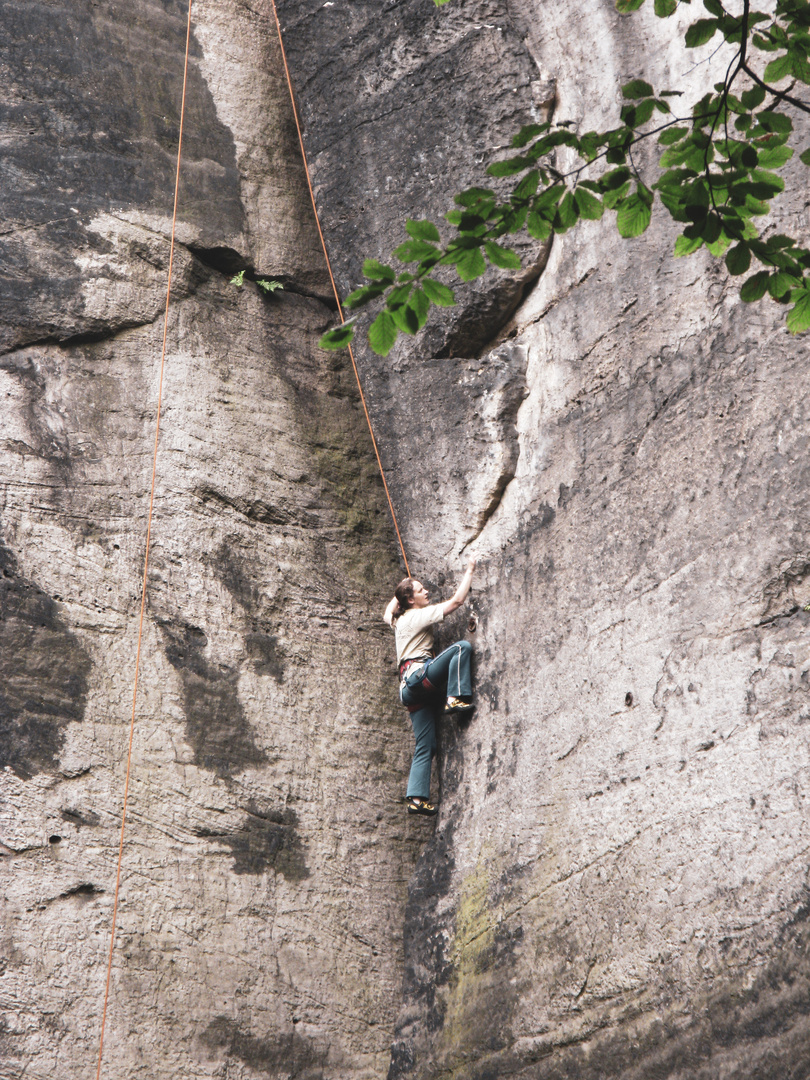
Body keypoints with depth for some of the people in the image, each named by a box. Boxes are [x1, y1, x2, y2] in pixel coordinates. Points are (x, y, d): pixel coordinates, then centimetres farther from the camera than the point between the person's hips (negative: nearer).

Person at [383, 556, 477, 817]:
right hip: (419, 674, -8)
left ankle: (417, 797, -6)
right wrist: (469, 570, 5)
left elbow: (388, 612, 48)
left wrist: (399, 594, 46)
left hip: (410, 688, 8)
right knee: (462, 646, -17)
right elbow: (456, 600, -4)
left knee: (425, 747, 3)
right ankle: (457, 698, -25)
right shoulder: (418, 615, -1)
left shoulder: (399, 620, 21)